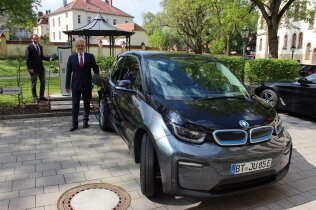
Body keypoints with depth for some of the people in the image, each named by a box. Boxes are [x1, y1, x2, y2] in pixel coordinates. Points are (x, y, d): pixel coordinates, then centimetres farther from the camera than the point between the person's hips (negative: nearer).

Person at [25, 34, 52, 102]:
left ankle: (41, 96, 19)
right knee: (34, 84, 4)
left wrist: (49, 58, -1)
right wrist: (30, 68, -16)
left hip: (40, 68, 6)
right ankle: (35, 97, 13)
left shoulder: (40, 47, 12)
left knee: (43, 82, 8)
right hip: (33, 69, -6)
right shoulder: (29, 48, -7)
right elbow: (28, 59, -9)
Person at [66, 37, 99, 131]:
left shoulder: (90, 56, 3)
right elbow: (68, 72, 3)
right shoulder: (71, 57, 3)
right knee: (75, 105, 2)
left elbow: (95, 68, 5)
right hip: (76, 85, 0)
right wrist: (67, 86, -1)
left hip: (87, 85, 1)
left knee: (87, 104, 11)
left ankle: (85, 121, 25)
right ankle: (74, 124, 8)